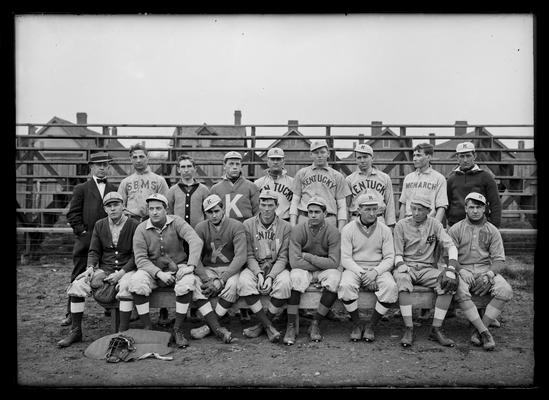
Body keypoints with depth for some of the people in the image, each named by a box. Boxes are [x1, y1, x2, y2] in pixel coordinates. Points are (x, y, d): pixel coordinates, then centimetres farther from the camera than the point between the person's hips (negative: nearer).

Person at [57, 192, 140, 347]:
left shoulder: (134, 225, -5)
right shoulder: (99, 225, 9)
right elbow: (94, 251, 11)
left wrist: (121, 272, -17)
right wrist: (90, 267, -9)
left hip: (127, 269, -4)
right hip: (104, 269, 5)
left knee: (126, 287, -37)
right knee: (76, 285, -16)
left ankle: (123, 332, -25)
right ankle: (75, 331, -4)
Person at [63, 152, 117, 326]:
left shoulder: (114, 189, 12)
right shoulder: (81, 189, 6)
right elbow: (72, 214, 3)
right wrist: (82, 231, -7)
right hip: (85, 240, -1)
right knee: (78, 277, 4)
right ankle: (72, 313, 12)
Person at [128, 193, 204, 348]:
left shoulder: (176, 222, -7)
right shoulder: (141, 229, -4)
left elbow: (196, 241, -19)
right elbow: (140, 258, -9)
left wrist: (191, 265, -31)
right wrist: (159, 273, -23)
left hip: (177, 267, -1)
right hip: (152, 270, 1)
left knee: (187, 282, -33)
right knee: (136, 282, -29)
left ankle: (178, 329, -17)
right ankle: (147, 328, -12)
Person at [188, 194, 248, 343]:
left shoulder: (236, 226, -6)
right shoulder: (201, 228, 2)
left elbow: (241, 257, -16)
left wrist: (221, 281, -25)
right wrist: (207, 280, -23)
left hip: (231, 269, -2)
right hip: (207, 269, 3)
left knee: (232, 285, -34)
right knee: (193, 283, -27)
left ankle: (209, 325, -20)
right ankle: (217, 328, -30)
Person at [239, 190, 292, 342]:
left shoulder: (285, 227, 0)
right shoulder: (248, 225, 2)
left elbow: (282, 258, -4)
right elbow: (249, 255, -1)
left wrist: (270, 277, -19)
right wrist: (258, 274, -18)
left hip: (277, 267, 0)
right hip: (254, 267, 1)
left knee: (284, 284, -32)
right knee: (244, 282, -31)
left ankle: (262, 324, -11)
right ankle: (268, 326, -21)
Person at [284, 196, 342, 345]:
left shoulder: (333, 232, -9)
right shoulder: (298, 230, -10)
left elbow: (333, 263, -16)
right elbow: (294, 261, -18)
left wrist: (308, 256, -17)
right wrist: (322, 264, -15)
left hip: (325, 270, 1)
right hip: (304, 270, 0)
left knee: (334, 278, -30)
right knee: (296, 277, -32)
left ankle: (315, 324, -17)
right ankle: (291, 327, -22)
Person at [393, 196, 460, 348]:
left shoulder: (434, 224, 6)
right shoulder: (401, 225, 2)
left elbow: (451, 247, -3)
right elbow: (398, 255, 0)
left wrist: (451, 269, -19)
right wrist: (402, 267, -22)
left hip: (428, 268, 2)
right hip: (406, 266, -2)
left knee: (449, 283, -26)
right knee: (402, 279, -36)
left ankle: (436, 329, -19)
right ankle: (408, 329, -31)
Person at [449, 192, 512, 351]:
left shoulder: (492, 231, 10)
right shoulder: (455, 229, 6)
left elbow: (499, 259, 5)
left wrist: (489, 275, -14)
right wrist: (461, 271, -18)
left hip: (486, 268, 2)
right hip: (462, 269, -2)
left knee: (506, 291, -26)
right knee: (460, 291, -34)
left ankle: (478, 329, -18)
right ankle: (484, 331, -26)